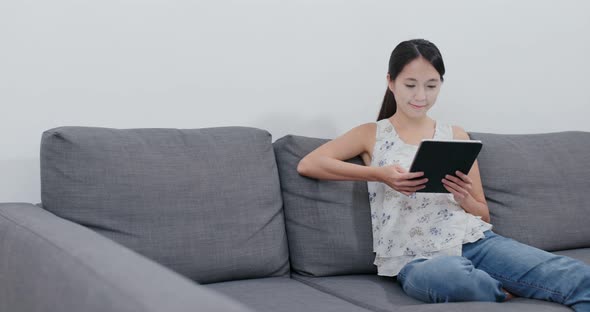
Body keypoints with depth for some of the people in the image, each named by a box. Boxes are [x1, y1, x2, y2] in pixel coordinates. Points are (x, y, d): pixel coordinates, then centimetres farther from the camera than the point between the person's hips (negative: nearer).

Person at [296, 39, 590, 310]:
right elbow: (307, 164, -3)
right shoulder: (372, 135, 11)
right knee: (447, 275, -41)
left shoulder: (456, 135, 17)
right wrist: (379, 174, -11)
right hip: (416, 258, -1)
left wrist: (464, 197, -6)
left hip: (474, 240, 2)